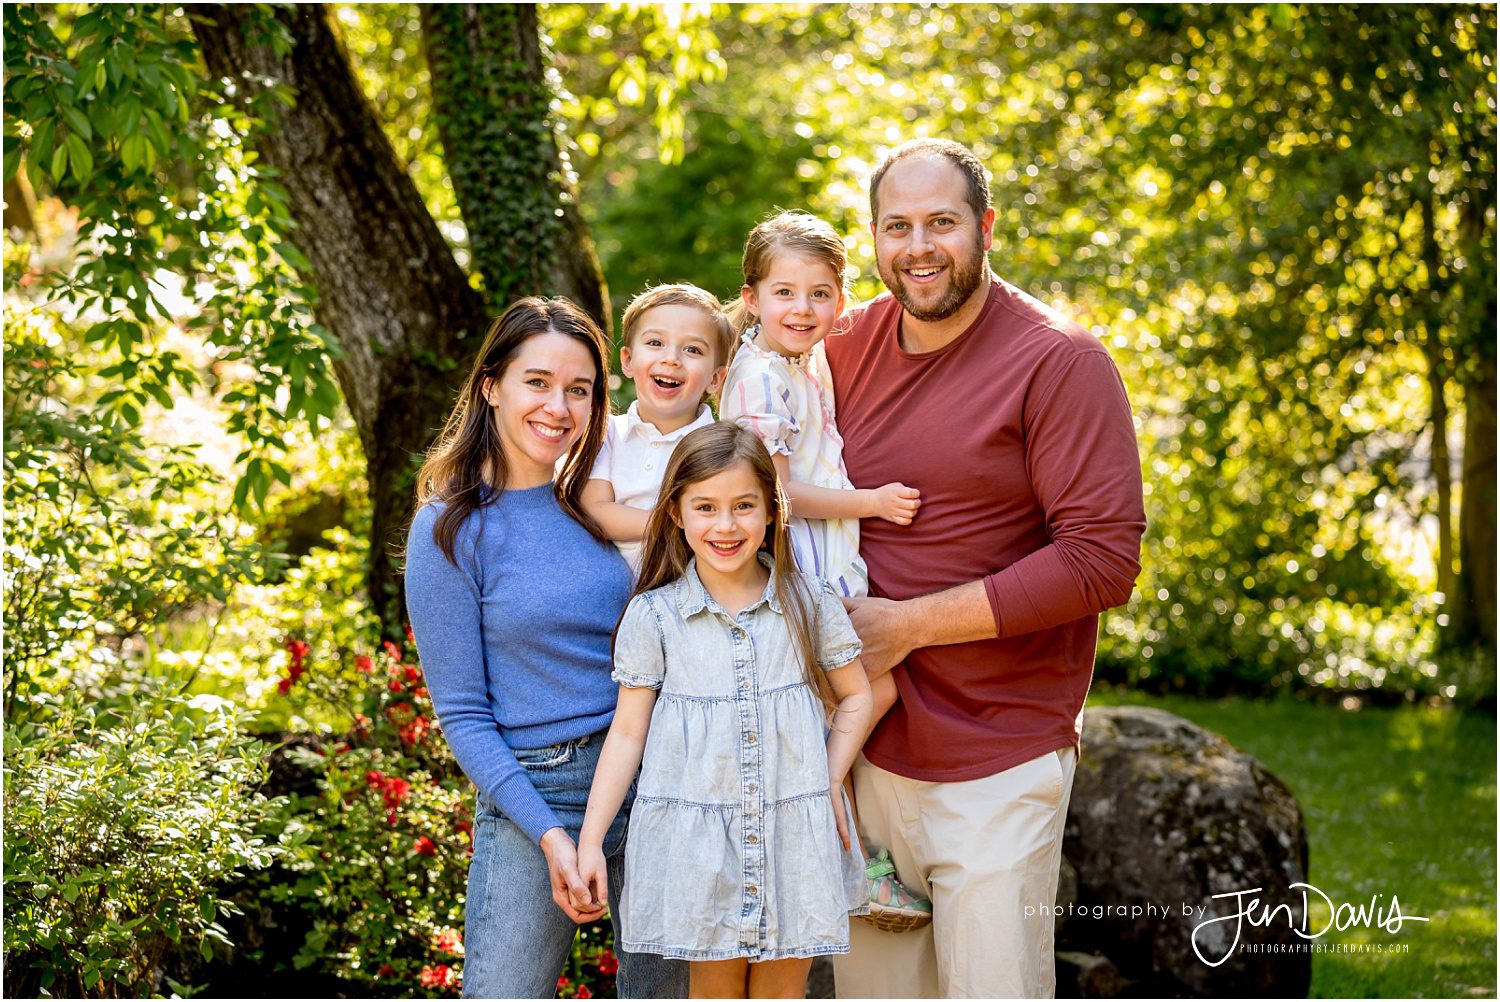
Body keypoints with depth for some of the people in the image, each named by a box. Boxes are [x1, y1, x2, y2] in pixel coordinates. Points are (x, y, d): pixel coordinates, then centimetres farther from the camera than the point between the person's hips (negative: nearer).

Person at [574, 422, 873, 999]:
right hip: (696, 837, -1)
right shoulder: (653, 616, -2)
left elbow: (855, 697, 12)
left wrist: (832, 777, -4)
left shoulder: (810, 604, 1)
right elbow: (628, 732, 1)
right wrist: (590, 840, -2)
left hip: (793, 838, 1)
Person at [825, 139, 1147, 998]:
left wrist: (910, 622, -16)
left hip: (999, 763, -5)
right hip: (867, 748, 5)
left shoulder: (1060, 361, -9)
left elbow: (1104, 559, -17)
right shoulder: (848, 346, 8)